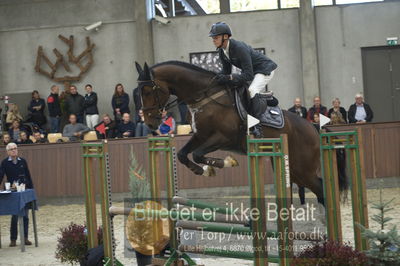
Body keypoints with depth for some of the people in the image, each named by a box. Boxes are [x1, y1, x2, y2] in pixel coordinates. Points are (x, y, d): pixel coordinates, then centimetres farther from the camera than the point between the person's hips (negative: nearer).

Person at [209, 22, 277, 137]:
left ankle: (256, 125, -27)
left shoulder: (239, 48, -33)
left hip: (265, 69, -10)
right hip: (251, 71, 10)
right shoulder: (222, 51, -6)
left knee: (252, 91, -30)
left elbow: (248, 75, -35)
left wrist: (228, 78, -43)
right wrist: (218, 78, -17)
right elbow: (226, 70, 4)